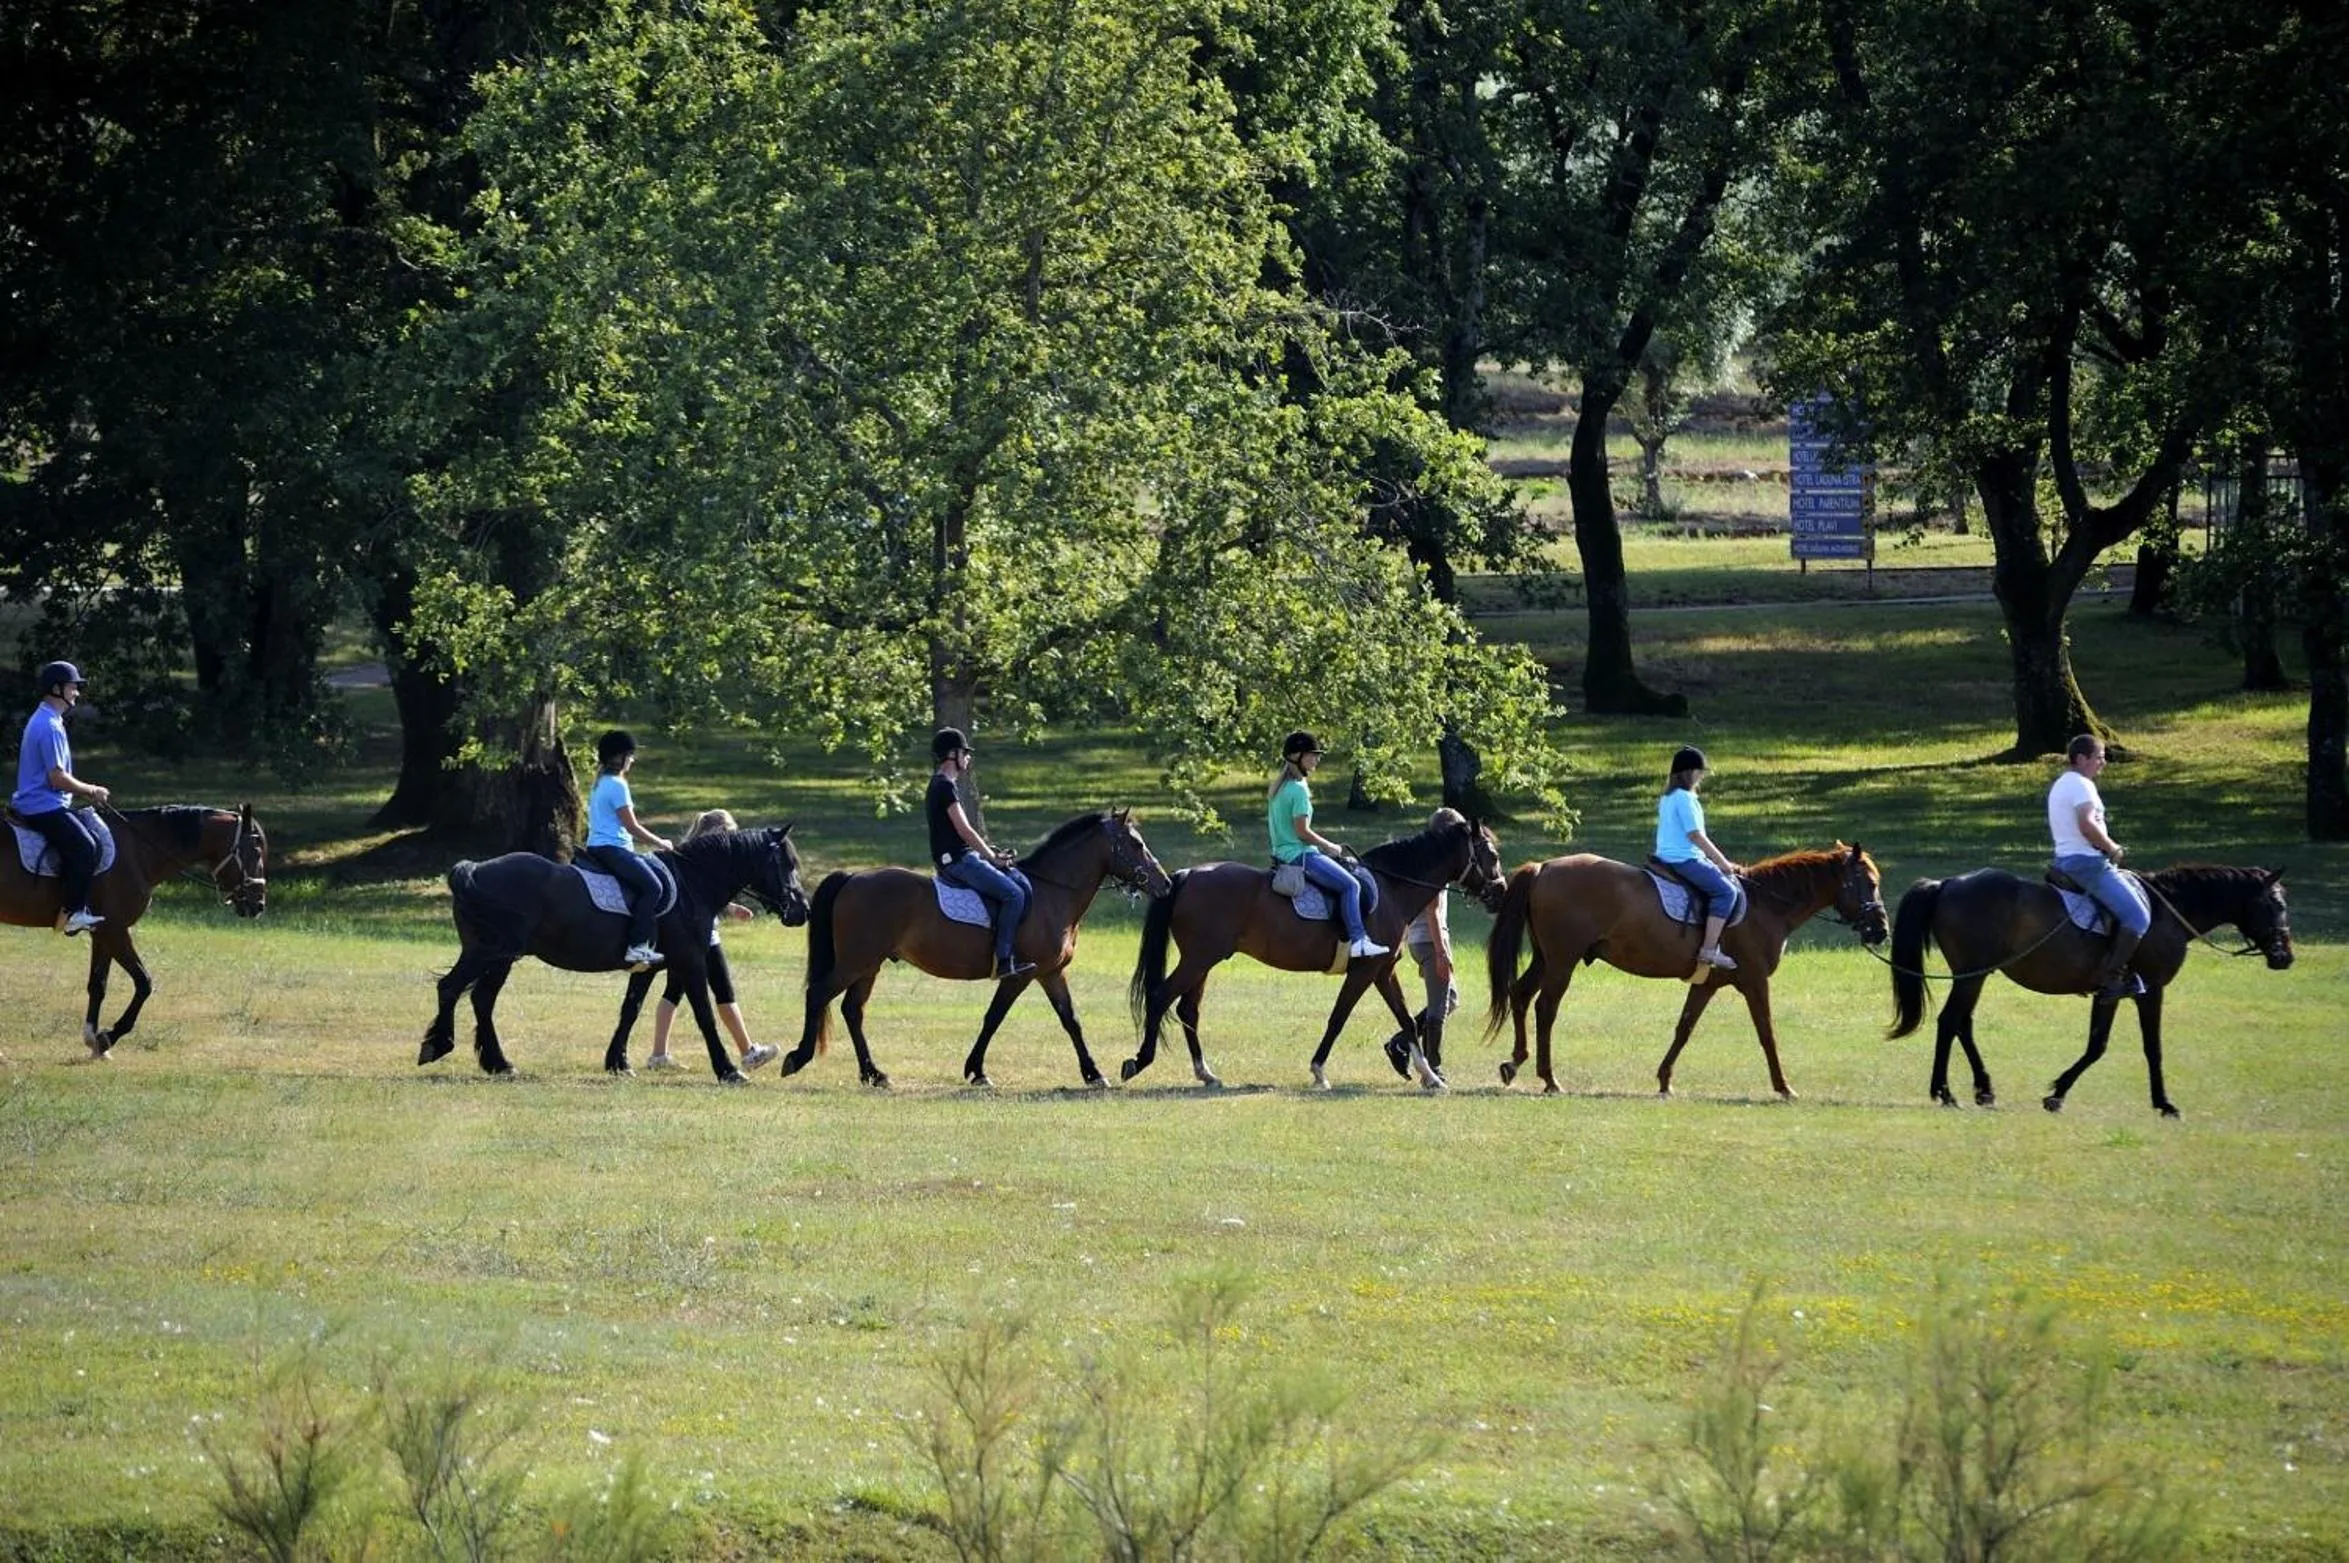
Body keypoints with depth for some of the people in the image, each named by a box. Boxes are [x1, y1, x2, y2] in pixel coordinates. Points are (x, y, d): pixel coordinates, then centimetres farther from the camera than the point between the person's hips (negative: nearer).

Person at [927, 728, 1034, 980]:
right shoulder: (944, 787, -14)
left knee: (1024, 885, 5)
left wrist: (991, 852, 12)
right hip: (955, 861, -11)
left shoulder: (944, 786, 19)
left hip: (966, 857, 11)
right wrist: (991, 857, -9)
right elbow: (964, 830, -18)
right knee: (1013, 894, -19)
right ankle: (1003, 961, -19)